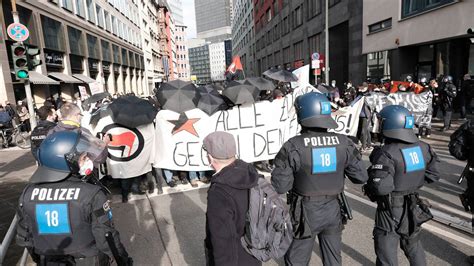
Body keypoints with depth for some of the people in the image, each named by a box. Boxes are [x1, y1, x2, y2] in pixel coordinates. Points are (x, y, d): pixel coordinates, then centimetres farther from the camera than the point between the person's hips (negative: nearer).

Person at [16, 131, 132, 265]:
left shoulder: (28, 193, -11)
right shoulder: (91, 194, -26)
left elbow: (24, 236, 1)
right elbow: (107, 237, -19)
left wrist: (39, 259, 17)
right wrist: (124, 260, -5)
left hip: (47, 261, 4)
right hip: (90, 261, -4)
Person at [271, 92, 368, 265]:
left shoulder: (293, 147, -21)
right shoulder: (343, 143, -10)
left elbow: (279, 186, -19)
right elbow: (361, 177, -4)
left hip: (305, 212, -3)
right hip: (332, 211, 3)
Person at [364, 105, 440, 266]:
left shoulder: (386, 153, -25)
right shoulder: (423, 148, -4)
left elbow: (381, 187, -28)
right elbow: (433, 175, 7)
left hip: (391, 211, -7)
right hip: (414, 209, 7)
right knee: (413, 246, 29)